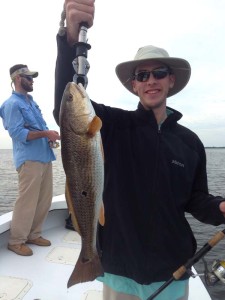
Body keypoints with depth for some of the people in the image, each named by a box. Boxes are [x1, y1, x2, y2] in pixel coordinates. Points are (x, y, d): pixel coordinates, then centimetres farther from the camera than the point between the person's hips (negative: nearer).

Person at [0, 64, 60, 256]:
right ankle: (16, 241, 13)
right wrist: (45, 133, -18)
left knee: (45, 200, 12)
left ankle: (34, 235, 26)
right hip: (29, 159, -9)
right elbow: (17, 133, -16)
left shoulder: (31, 101, 21)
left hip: (44, 157, 9)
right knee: (27, 201, -4)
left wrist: (50, 136, 5)